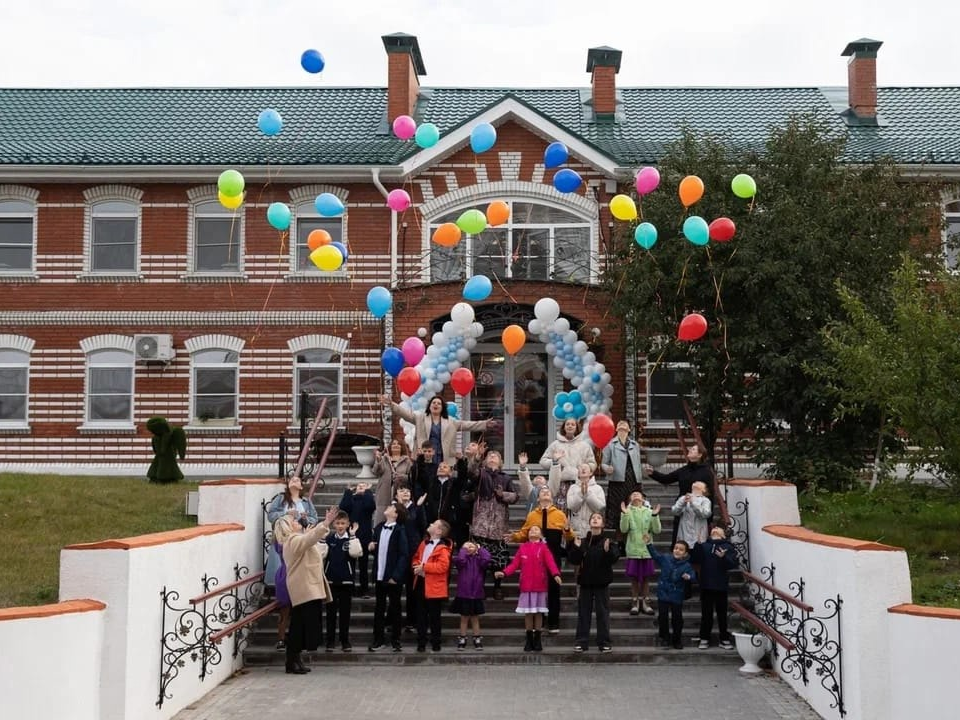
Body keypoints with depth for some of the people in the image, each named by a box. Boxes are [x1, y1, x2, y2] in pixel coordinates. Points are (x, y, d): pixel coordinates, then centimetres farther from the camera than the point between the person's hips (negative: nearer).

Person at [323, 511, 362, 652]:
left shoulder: (351, 539, -2)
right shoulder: (329, 538, 4)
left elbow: (355, 553, -19)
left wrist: (352, 535, -24)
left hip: (346, 580, -1)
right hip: (331, 580, 1)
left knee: (345, 611, 5)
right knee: (331, 611, 5)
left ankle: (345, 640, 13)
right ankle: (330, 640, 12)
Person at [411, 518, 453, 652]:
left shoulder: (442, 548, -15)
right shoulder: (424, 543, 10)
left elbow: (443, 566, -25)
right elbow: (415, 558, 19)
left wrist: (424, 567, -22)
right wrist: (416, 566, -4)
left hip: (434, 587, -7)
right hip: (420, 585, 7)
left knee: (434, 617, 5)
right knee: (421, 616, 11)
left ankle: (436, 643, 16)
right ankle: (421, 642, 19)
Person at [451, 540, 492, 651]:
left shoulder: (479, 560, 0)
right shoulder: (462, 560, -2)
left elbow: (486, 559, -21)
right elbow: (460, 560, -26)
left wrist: (480, 549, -7)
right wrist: (463, 549, -11)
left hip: (476, 595, 1)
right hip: (463, 595, -1)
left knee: (475, 618, 12)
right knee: (464, 618, 9)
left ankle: (477, 640, 21)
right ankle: (462, 640, 17)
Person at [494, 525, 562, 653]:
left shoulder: (543, 547, 1)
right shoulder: (522, 548, 8)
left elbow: (550, 562, -12)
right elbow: (515, 564, 3)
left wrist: (556, 574, -31)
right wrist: (504, 572, -13)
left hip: (540, 585, -2)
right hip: (526, 585, 2)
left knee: (538, 612, 4)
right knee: (528, 613, 5)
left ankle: (537, 641, 11)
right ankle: (529, 641, 12)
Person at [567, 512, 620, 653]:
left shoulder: (608, 542, -4)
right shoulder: (582, 542, 2)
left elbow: (613, 559, -16)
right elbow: (574, 560, -2)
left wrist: (607, 551, -34)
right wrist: (576, 548, -17)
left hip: (602, 582, -2)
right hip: (586, 582, 2)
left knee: (603, 612, 3)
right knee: (583, 612, 5)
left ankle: (604, 642, 10)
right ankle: (581, 641, 11)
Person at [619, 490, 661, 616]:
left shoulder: (649, 512, 4)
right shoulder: (628, 512, 0)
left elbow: (656, 530, -2)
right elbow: (624, 529, -11)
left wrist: (655, 516, -14)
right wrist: (624, 514, -22)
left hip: (647, 550, 2)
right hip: (633, 550, -2)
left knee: (646, 578, 9)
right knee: (634, 578, 4)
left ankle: (645, 603, 19)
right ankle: (635, 603, 15)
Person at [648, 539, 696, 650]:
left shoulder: (687, 566, -9)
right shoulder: (665, 558, -2)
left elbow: (693, 576, -18)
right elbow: (655, 554, 4)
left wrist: (689, 577, -40)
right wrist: (648, 544, -5)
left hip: (677, 596, -1)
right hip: (663, 594, 1)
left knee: (677, 619, 6)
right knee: (663, 617, 5)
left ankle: (677, 640, 22)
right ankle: (665, 638, 19)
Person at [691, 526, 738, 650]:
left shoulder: (728, 547, 3)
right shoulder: (703, 546, 10)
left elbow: (733, 564, -8)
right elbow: (694, 560, -3)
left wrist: (724, 557, -27)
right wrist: (698, 544, -15)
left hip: (721, 586, -1)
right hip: (706, 586, 1)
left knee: (722, 613, 5)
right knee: (706, 613, 6)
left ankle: (725, 639, 13)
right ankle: (704, 639, 12)